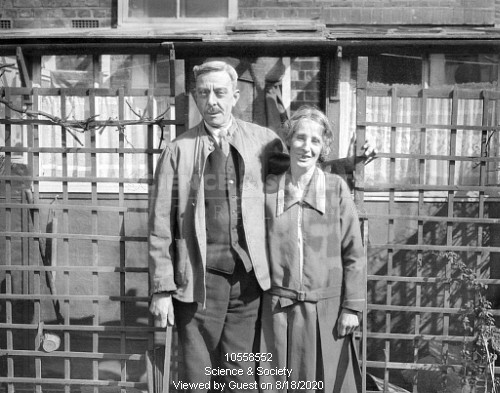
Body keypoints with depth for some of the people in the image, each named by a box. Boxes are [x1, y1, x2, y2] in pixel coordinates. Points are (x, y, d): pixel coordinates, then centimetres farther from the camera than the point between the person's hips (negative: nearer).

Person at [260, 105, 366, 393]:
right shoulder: (269, 189, 1)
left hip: (325, 308, -1)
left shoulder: (337, 188, -3)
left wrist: (352, 306, -5)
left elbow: (354, 252, -2)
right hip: (278, 308, 1)